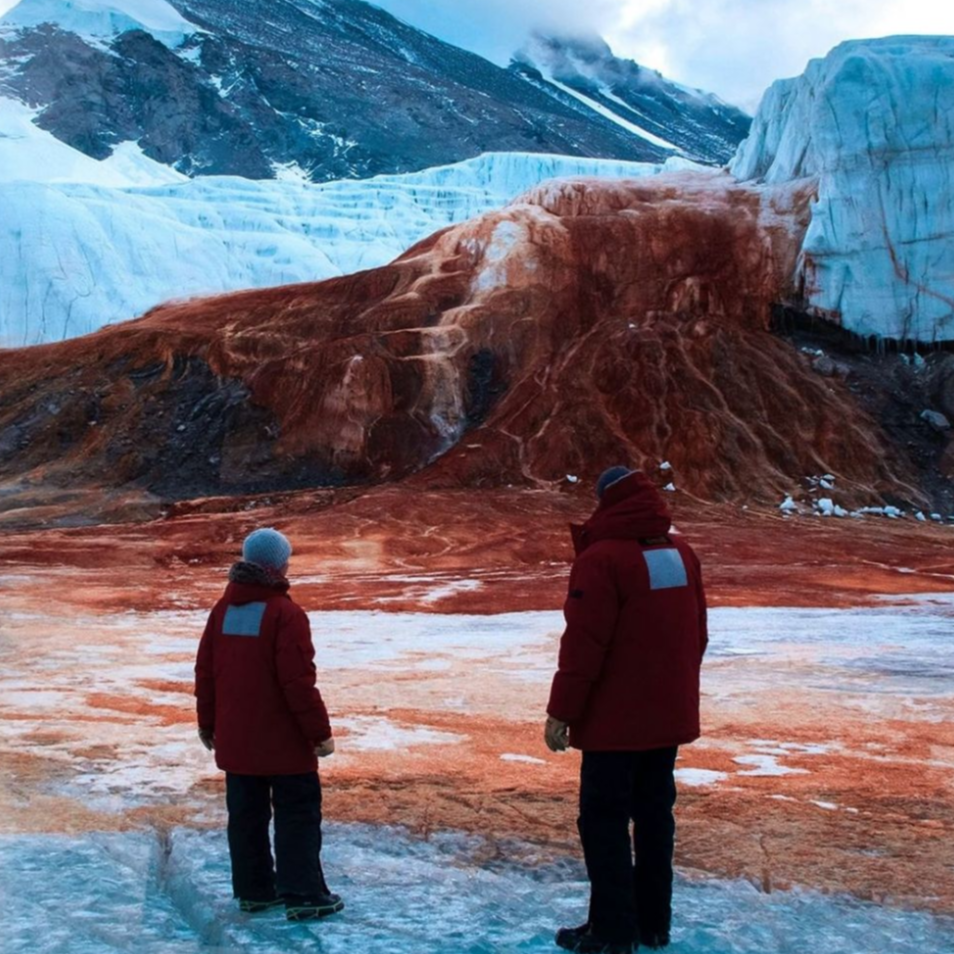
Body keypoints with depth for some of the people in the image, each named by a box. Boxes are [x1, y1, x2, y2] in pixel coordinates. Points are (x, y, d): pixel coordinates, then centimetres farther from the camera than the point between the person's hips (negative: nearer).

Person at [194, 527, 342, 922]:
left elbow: (205, 671, 11)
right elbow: (299, 682, -19)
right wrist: (320, 731, -11)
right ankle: (303, 895, 3)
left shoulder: (223, 609, 5)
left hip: (235, 740, 7)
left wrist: (208, 723, 22)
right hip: (283, 741, -6)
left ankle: (254, 890, 21)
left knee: (247, 814, 13)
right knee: (297, 814, 2)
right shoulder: (285, 614, -17)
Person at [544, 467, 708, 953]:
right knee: (655, 813, 14)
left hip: (616, 718, -7)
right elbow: (696, 635, 15)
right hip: (669, 714, 7)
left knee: (604, 818, 2)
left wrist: (562, 711, -13)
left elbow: (583, 645, -19)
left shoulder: (603, 558, -17)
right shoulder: (681, 553, 8)